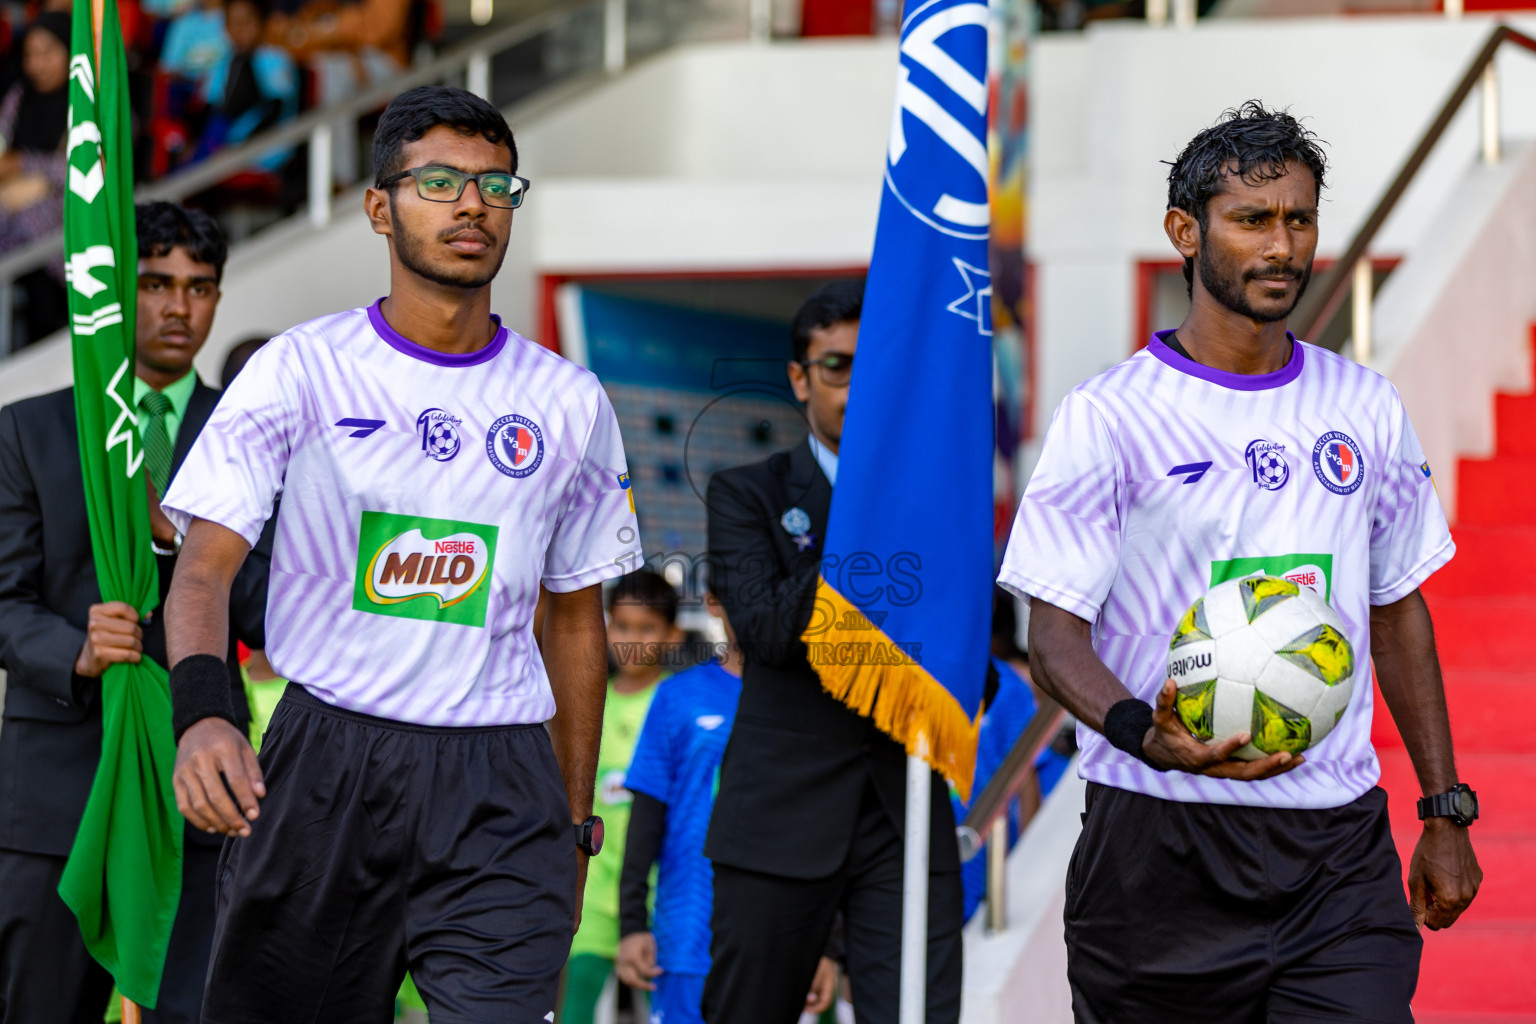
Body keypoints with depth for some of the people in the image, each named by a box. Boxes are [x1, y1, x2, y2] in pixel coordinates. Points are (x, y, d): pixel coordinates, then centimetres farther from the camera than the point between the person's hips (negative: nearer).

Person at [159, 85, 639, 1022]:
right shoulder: (300, 370, 0)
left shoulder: (570, 404, 9)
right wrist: (202, 716, -29)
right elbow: (205, 567, -9)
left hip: (499, 791, 1)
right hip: (325, 764, -1)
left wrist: (575, 827, 15)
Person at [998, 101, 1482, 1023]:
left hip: (1339, 845, 3)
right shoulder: (1108, 416, -3)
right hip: (1162, 846, -3)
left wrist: (1445, 811, 16)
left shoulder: (1365, 407, 11)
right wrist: (1145, 733, -28)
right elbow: (1055, 636, -8)